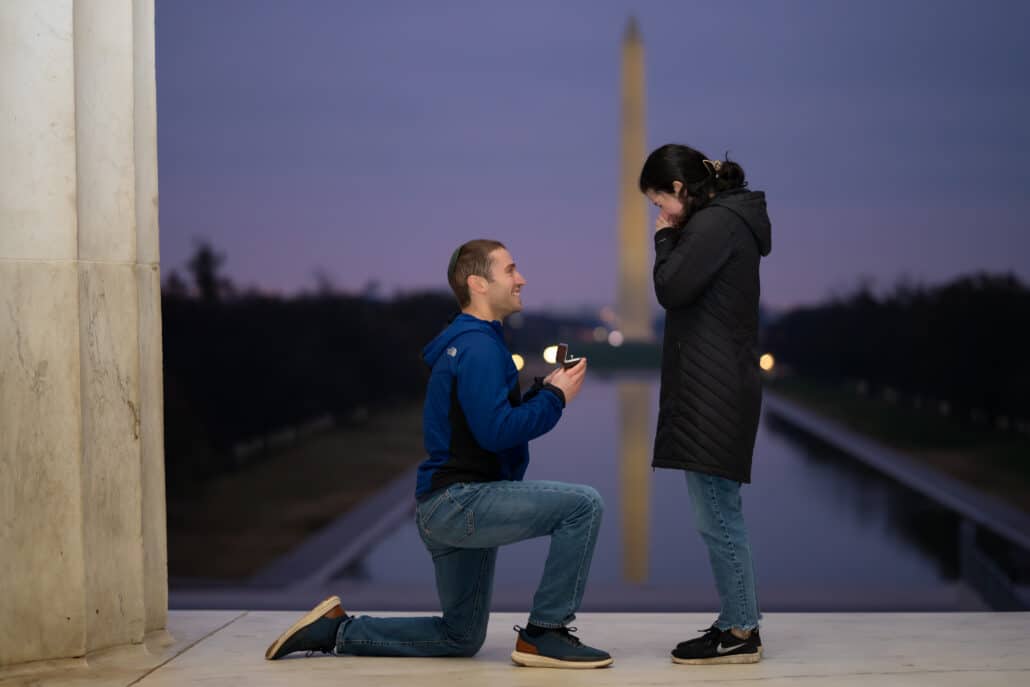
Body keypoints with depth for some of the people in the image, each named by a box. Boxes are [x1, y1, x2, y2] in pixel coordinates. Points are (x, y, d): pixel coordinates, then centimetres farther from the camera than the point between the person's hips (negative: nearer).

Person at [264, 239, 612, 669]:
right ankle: (544, 634, -12)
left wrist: (542, 391, 8)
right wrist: (554, 398, -11)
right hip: (459, 500, -10)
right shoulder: (479, 347, -13)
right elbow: (496, 431, -23)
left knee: (461, 638, 18)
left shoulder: (470, 343, 19)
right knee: (583, 505, -20)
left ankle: (337, 630, 17)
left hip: (452, 507, 10)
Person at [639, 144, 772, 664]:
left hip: (714, 391, -11)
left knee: (716, 514, -7)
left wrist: (665, 239, -3)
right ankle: (739, 624, 18)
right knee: (719, 513, 13)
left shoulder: (714, 223, -13)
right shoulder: (726, 221, 19)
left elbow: (672, 289, -15)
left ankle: (740, 632, -3)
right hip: (717, 387, 11)